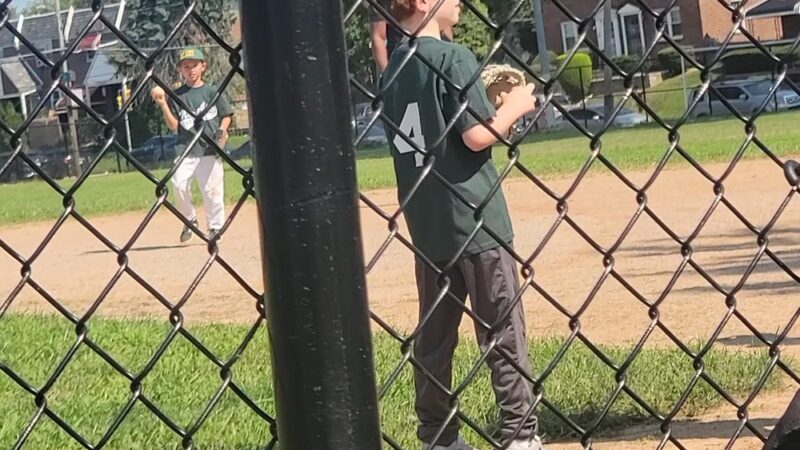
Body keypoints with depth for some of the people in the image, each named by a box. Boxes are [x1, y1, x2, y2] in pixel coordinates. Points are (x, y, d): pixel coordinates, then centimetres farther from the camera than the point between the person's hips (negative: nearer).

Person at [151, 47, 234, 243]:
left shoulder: (211, 92, 5)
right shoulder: (177, 96, 8)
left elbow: (226, 115, 10)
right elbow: (174, 126, 4)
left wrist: (222, 131, -9)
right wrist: (164, 106, -7)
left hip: (210, 149, -1)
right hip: (186, 150, 1)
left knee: (212, 189, -3)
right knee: (179, 185, -14)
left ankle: (216, 226, 13)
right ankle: (189, 220, 8)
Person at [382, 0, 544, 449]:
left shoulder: (395, 66, 10)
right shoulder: (454, 57, -13)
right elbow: (476, 136, -18)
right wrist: (513, 108, -2)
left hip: (425, 224, 7)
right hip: (473, 219, -7)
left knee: (435, 333, 12)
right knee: (503, 330, 0)